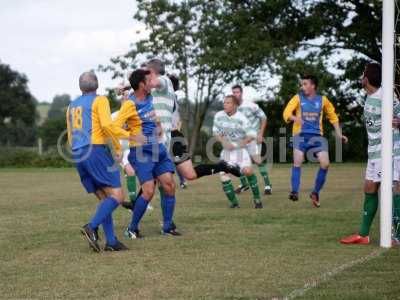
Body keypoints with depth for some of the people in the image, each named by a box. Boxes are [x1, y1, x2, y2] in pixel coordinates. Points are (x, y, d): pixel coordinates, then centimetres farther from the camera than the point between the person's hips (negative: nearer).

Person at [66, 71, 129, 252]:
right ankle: (92, 227, -24)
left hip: (78, 156, 7)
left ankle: (111, 241, -2)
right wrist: (118, 147, -3)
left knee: (104, 199, 9)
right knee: (117, 196, -7)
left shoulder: (72, 106, 21)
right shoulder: (100, 100, 0)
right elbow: (107, 125, -15)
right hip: (96, 150, -7)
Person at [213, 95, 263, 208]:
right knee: (223, 175, -14)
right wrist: (224, 142, -6)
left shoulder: (241, 118, -15)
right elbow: (216, 131, 9)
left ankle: (257, 198, -7)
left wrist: (242, 143, -19)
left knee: (247, 170, -26)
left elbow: (252, 134, -12)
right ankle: (234, 201, 2)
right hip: (227, 150, 4)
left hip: (240, 149, -4)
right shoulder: (219, 116, -4)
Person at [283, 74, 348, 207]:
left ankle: (315, 193, 7)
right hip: (301, 135, -2)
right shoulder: (298, 98, 3)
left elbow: (333, 117, 19)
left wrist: (339, 134, 13)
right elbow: (286, 113, -9)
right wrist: (295, 118, -31)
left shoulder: (323, 100, 8)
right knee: (297, 161, -22)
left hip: (317, 136, 2)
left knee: (325, 163, -10)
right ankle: (294, 192, -24)